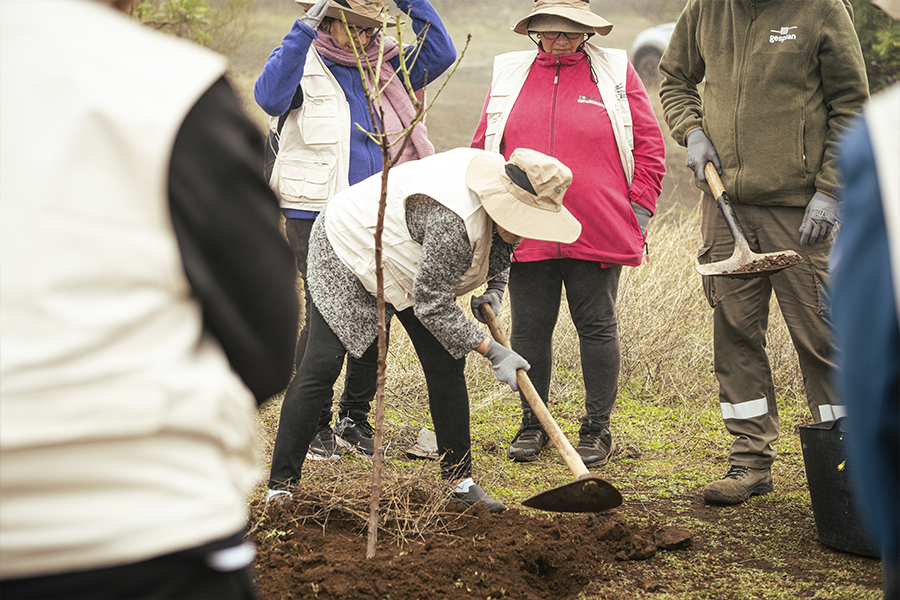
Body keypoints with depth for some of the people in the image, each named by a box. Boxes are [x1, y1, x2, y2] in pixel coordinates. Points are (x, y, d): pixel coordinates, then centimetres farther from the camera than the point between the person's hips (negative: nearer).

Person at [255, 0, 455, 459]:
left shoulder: (383, 68, 11)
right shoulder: (305, 66, -4)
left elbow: (440, 54, 7)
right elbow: (269, 95, -25)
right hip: (314, 213, -5)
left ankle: (355, 419, 21)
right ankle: (313, 425, 7)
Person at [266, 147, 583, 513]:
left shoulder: (500, 179, -14)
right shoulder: (452, 221, -40)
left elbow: (498, 242, 12)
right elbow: (432, 305, -32)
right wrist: (493, 352, -28)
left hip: (407, 267, 9)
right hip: (346, 251, -9)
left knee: (446, 363, 0)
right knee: (322, 365, -16)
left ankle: (460, 481, 8)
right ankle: (281, 483, -9)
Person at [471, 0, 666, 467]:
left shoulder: (617, 74, 3)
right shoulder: (508, 76, 9)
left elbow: (649, 147, 6)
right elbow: (483, 150, 15)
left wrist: (639, 210, 0)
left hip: (599, 233, -2)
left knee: (597, 327, 5)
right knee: (529, 329, 7)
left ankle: (596, 430, 14)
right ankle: (532, 426, 20)